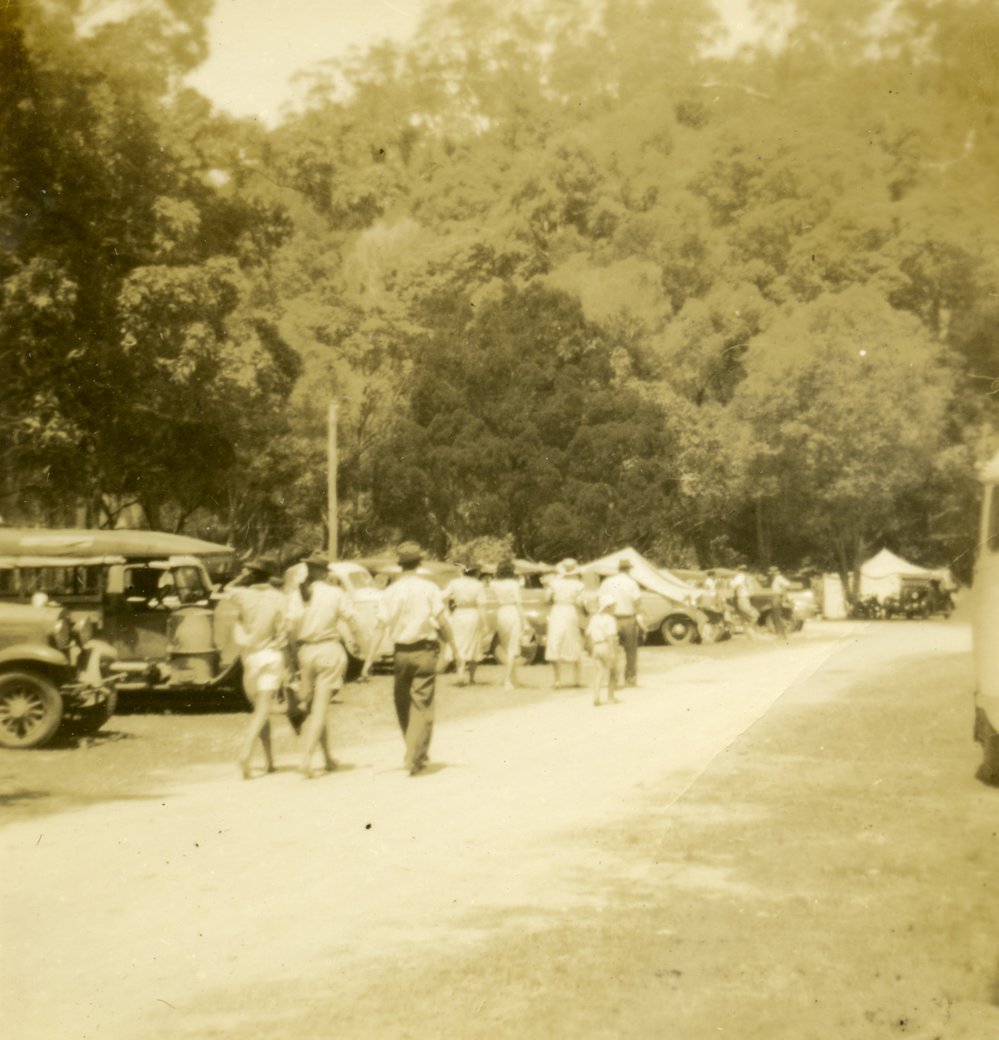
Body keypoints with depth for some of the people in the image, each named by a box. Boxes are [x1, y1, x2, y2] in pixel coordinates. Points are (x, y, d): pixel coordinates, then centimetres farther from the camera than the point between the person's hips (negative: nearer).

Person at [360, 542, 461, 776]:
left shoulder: (391, 591, -1)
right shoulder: (429, 588, -5)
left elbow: (380, 627, -6)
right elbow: (443, 622, -8)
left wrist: (368, 661, -6)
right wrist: (455, 652, 0)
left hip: (402, 652, 2)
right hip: (425, 651, -2)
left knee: (402, 702, 18)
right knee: (422, 706, 0)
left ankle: (415, 753, 28)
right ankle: (414, 757, -9)